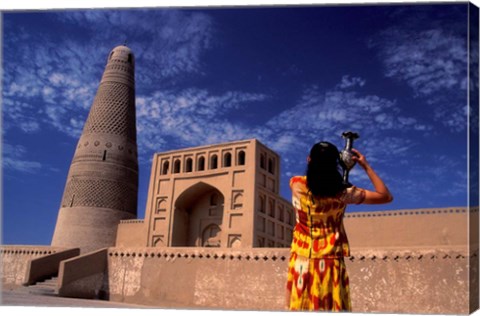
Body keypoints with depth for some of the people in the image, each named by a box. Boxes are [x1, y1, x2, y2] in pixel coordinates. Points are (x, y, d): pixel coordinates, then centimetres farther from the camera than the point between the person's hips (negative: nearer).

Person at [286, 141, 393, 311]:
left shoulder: (296, 184, -7)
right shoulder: (342, 193, -11)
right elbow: (386, 196, 1)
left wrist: (318, 162, 19)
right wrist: (366, 166, 4)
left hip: (302, 260, 2)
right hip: (330, 262, -1)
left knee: (299, 307, 10)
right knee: (332, 307, 8)